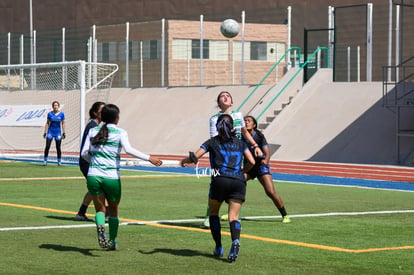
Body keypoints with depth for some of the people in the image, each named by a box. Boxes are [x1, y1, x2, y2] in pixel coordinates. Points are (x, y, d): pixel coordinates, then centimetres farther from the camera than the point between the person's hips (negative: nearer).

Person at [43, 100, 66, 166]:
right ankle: (45, 161, 1)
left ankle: (59, 161, 13)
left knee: (58, 147, 2)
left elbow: (63, 124, 5)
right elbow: (47, 123, 6)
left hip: (58, 133, 0)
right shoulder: (50, 114, 1)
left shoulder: (61, 114, 1)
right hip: (50, 132, 0)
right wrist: (45, 132, 2)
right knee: (47, 146, -7)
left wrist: (63, 132, 1)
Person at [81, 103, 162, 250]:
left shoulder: (93, 131, 8)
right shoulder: (120, 132, -2)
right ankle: (112, 241, 22)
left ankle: (100, 227, -23)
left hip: (93, 176, 2)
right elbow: (128, 149, -19)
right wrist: (149, 158, -17)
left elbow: (84, 153, 4)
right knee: (113, 210, 17)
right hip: (112, 177, -2)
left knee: (100, 209, 9)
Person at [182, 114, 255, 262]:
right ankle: (235, 240, -31)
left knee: (213, 213, 19)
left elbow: (195, 156, 5)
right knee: (233, 217, -1)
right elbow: (251, 162, 11)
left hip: (220, 179, -2)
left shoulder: (213, 142, 12)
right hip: (238, 181, 2)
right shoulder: (240, 143, 19)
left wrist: (184, 161, 25)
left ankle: (219, 247, 13)